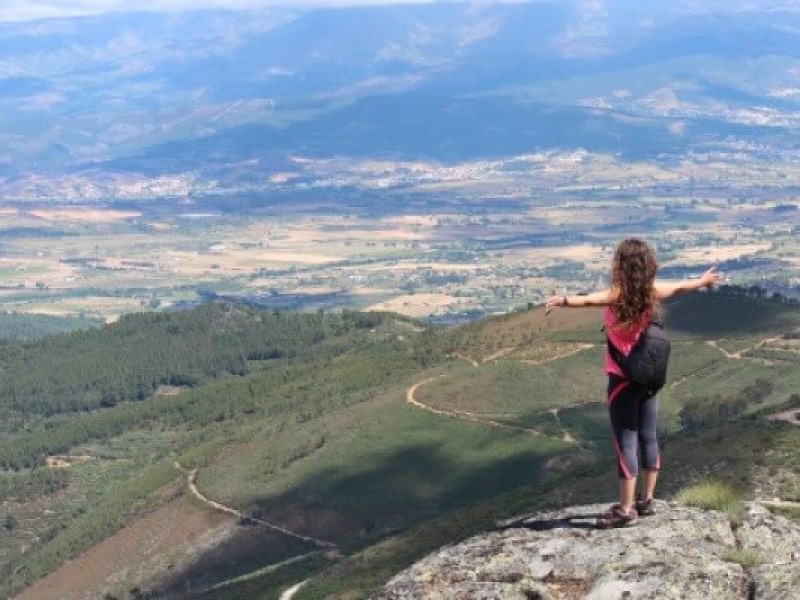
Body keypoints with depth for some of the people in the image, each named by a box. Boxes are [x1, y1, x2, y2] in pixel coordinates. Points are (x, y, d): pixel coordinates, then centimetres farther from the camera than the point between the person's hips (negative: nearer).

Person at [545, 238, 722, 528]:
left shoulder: (619, 294, -18)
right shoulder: (652, 291, 1)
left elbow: (592, 299, -39)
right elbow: (680, 287, 21)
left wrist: (565, 300, -56)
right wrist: (702, 281, 40)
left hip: (624, 378, -7)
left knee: (625, 442, -4)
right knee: (648, 438, 13)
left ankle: (626, 510, -1)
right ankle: (646, 500, 23)